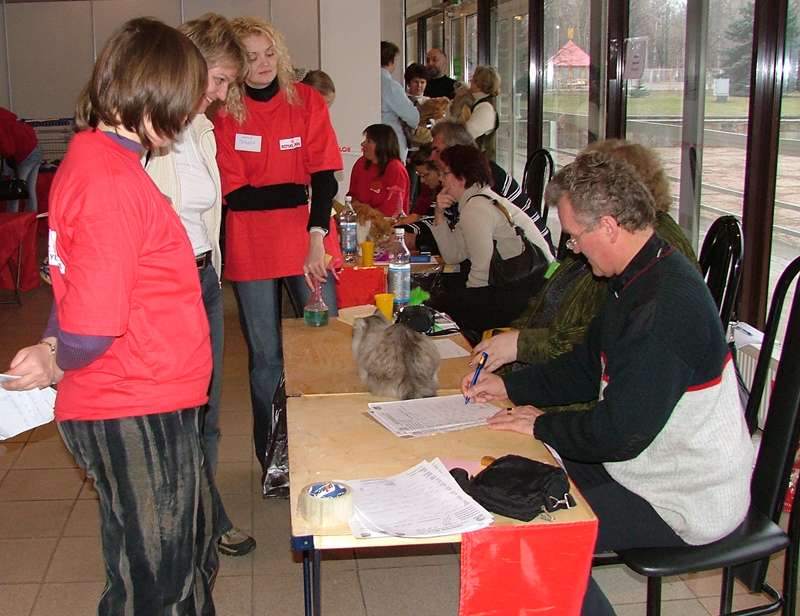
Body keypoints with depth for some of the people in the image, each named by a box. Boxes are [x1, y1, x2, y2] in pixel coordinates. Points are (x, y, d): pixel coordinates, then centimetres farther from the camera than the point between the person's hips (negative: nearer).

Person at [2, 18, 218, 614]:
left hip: (155, 406, 10)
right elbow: (93, 325, -27)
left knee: (192, 557, 25)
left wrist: (52, 350, 1)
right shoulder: (112, 181, -23)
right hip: (136, 413, -10)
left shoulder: (91, 155, 9)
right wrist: (58, 364, -6)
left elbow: (83, 281, 17)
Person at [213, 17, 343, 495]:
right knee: (266, 358, 7)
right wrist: (299, 191, -10)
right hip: (252, 252, -1)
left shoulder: (307, 101, 3)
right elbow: (234, 194, -8)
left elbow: (325, 177, -4)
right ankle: (274, 461, 22)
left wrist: (317, 236, -15)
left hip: (309, 248, 1)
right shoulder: (224, 113, -2)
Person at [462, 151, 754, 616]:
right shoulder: (642, 277, 4)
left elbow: (620, 432, -29)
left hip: (687, 506, -10)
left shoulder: (665, 306, -29)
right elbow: (589, 366, 15)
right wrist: (510, 387, 8)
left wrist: (542, 424, -13)